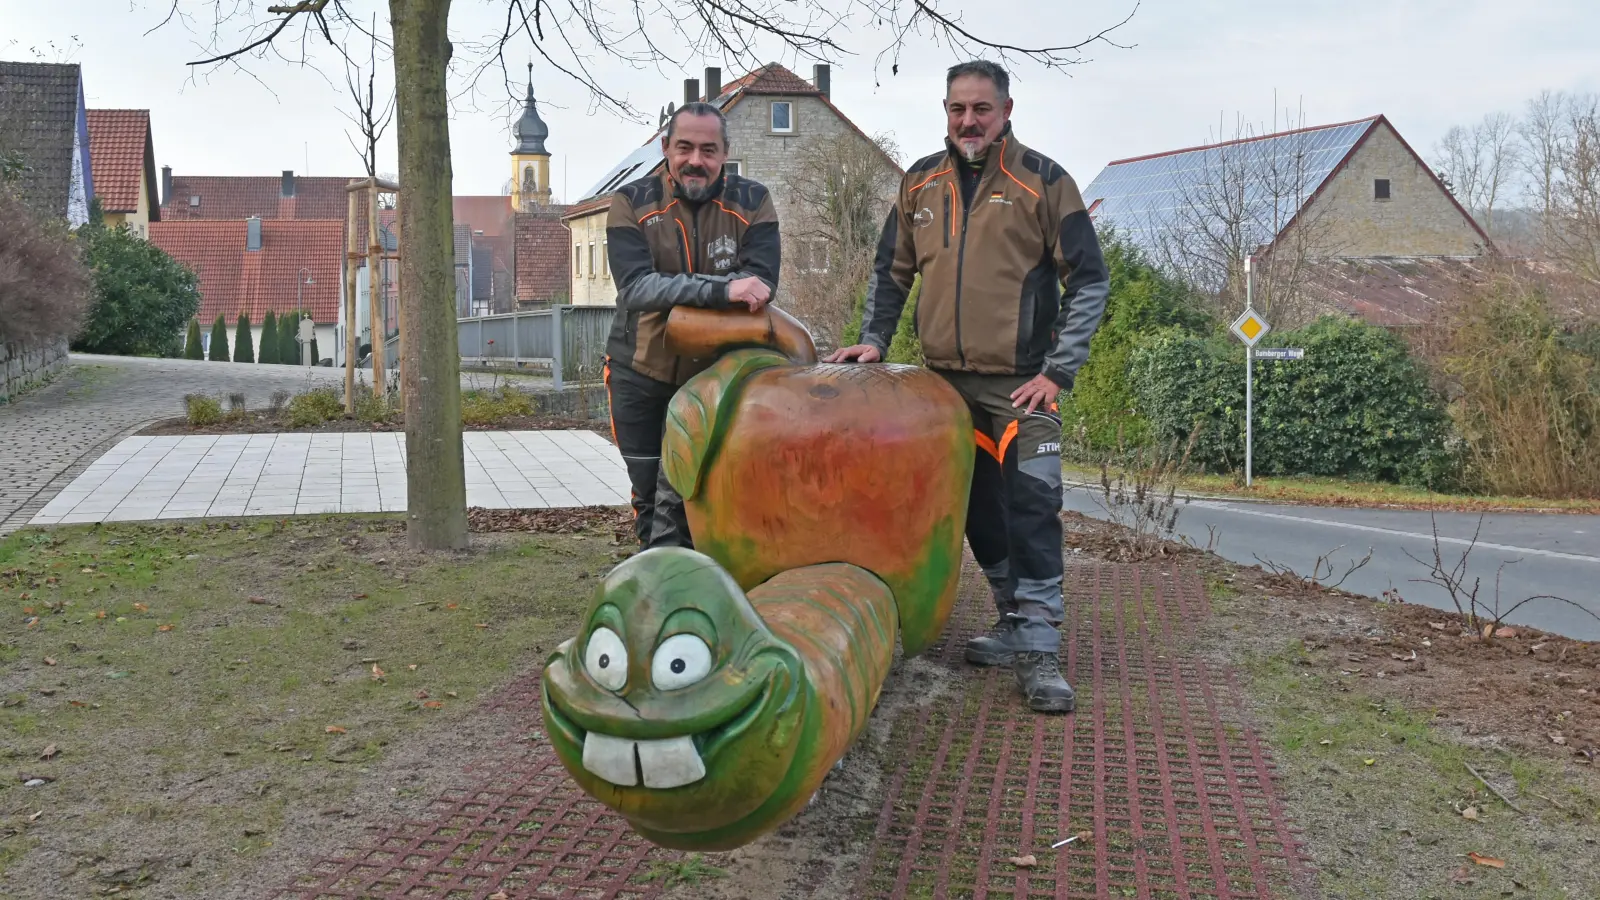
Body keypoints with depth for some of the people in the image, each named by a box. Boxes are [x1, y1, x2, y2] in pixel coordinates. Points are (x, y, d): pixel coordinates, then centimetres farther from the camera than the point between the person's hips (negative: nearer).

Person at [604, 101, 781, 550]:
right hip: (640, 369, 1)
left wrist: (671, 289, -27)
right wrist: (720, 290, -37)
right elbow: (635, 288, -25)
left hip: (711, 371, -1)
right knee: (648, 493, 11)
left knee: (679, 493, -6)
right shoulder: (632, 202, -9)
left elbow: (761, 283, -20)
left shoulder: (750, 202, -6)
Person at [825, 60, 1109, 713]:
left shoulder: (1042, 181, -4)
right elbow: (891, 271, 19)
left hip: (1020, 383, -5)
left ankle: (1038, 650, -8)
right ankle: (1015, 623, 24)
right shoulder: (920, 183, 9)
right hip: (944, 380, 5)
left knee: (1031, 507, -11)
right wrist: (873, 340, 7)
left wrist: (1059, 371, -10)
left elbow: (1088, 281, -3)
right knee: (978, 509, 10)